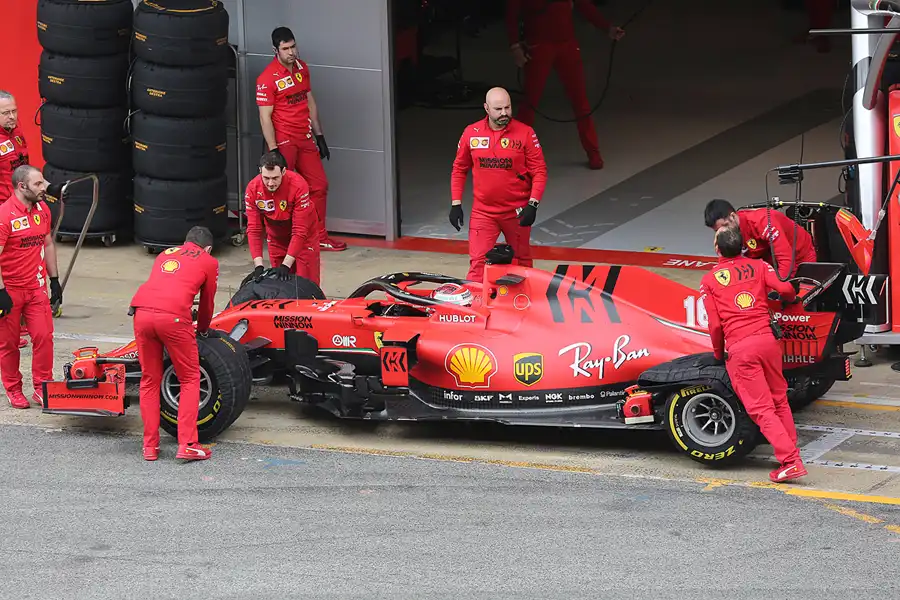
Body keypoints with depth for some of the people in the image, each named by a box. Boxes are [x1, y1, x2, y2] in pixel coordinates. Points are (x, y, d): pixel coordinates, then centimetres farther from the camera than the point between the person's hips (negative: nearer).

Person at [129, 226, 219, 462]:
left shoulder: (165, 254, 33)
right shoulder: (209, 261, 21)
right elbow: (207, 303, 29)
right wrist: (203, 330, 50)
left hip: (141, 312, 4)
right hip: (173, 316, -4)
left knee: (149, 380, 17)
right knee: (190, 379, 10)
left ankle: (150, 446, 18)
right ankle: (187, 445, 4)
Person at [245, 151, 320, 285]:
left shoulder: (298, 186, -33)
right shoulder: (253, 189, -23)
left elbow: (300, 231, -31)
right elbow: (253, 229, -20)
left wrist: (286, 265, -35)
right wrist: (258, 265, -29)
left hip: (304, 236, -3)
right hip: (276, 237, 3)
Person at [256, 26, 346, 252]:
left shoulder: (302, 68, 9)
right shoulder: (267, 78, -14)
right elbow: (265, 117, -15)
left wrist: (319, 136, 17)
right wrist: (273, 151, -19)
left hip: (305, 139, 7)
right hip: (283, 141, -7)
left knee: (319, 185, 9)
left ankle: (319, 237, 19)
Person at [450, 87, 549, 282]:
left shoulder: (525, 133, -8)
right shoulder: (471, 133, -2)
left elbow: (539, 171, -6)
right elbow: (459, 169, 9)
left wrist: (533, 204, -14)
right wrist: (455, 203, 4)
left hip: (517, 212, -1)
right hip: (483, 212, 1)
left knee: (522, 262, 14)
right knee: (478, 263, -9)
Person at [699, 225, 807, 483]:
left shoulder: (709, 281, 6)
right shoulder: (758, 266, 10)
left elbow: (715, 324, 1)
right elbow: (785, 289, -2)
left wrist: (718, 353, 18)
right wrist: (789, 297, 23)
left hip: (738, 348, -3)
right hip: (767, 339, 3)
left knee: (761, 409, -2)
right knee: (779, 400, 20)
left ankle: (790, 461, -12)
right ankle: (792, 450, 22)